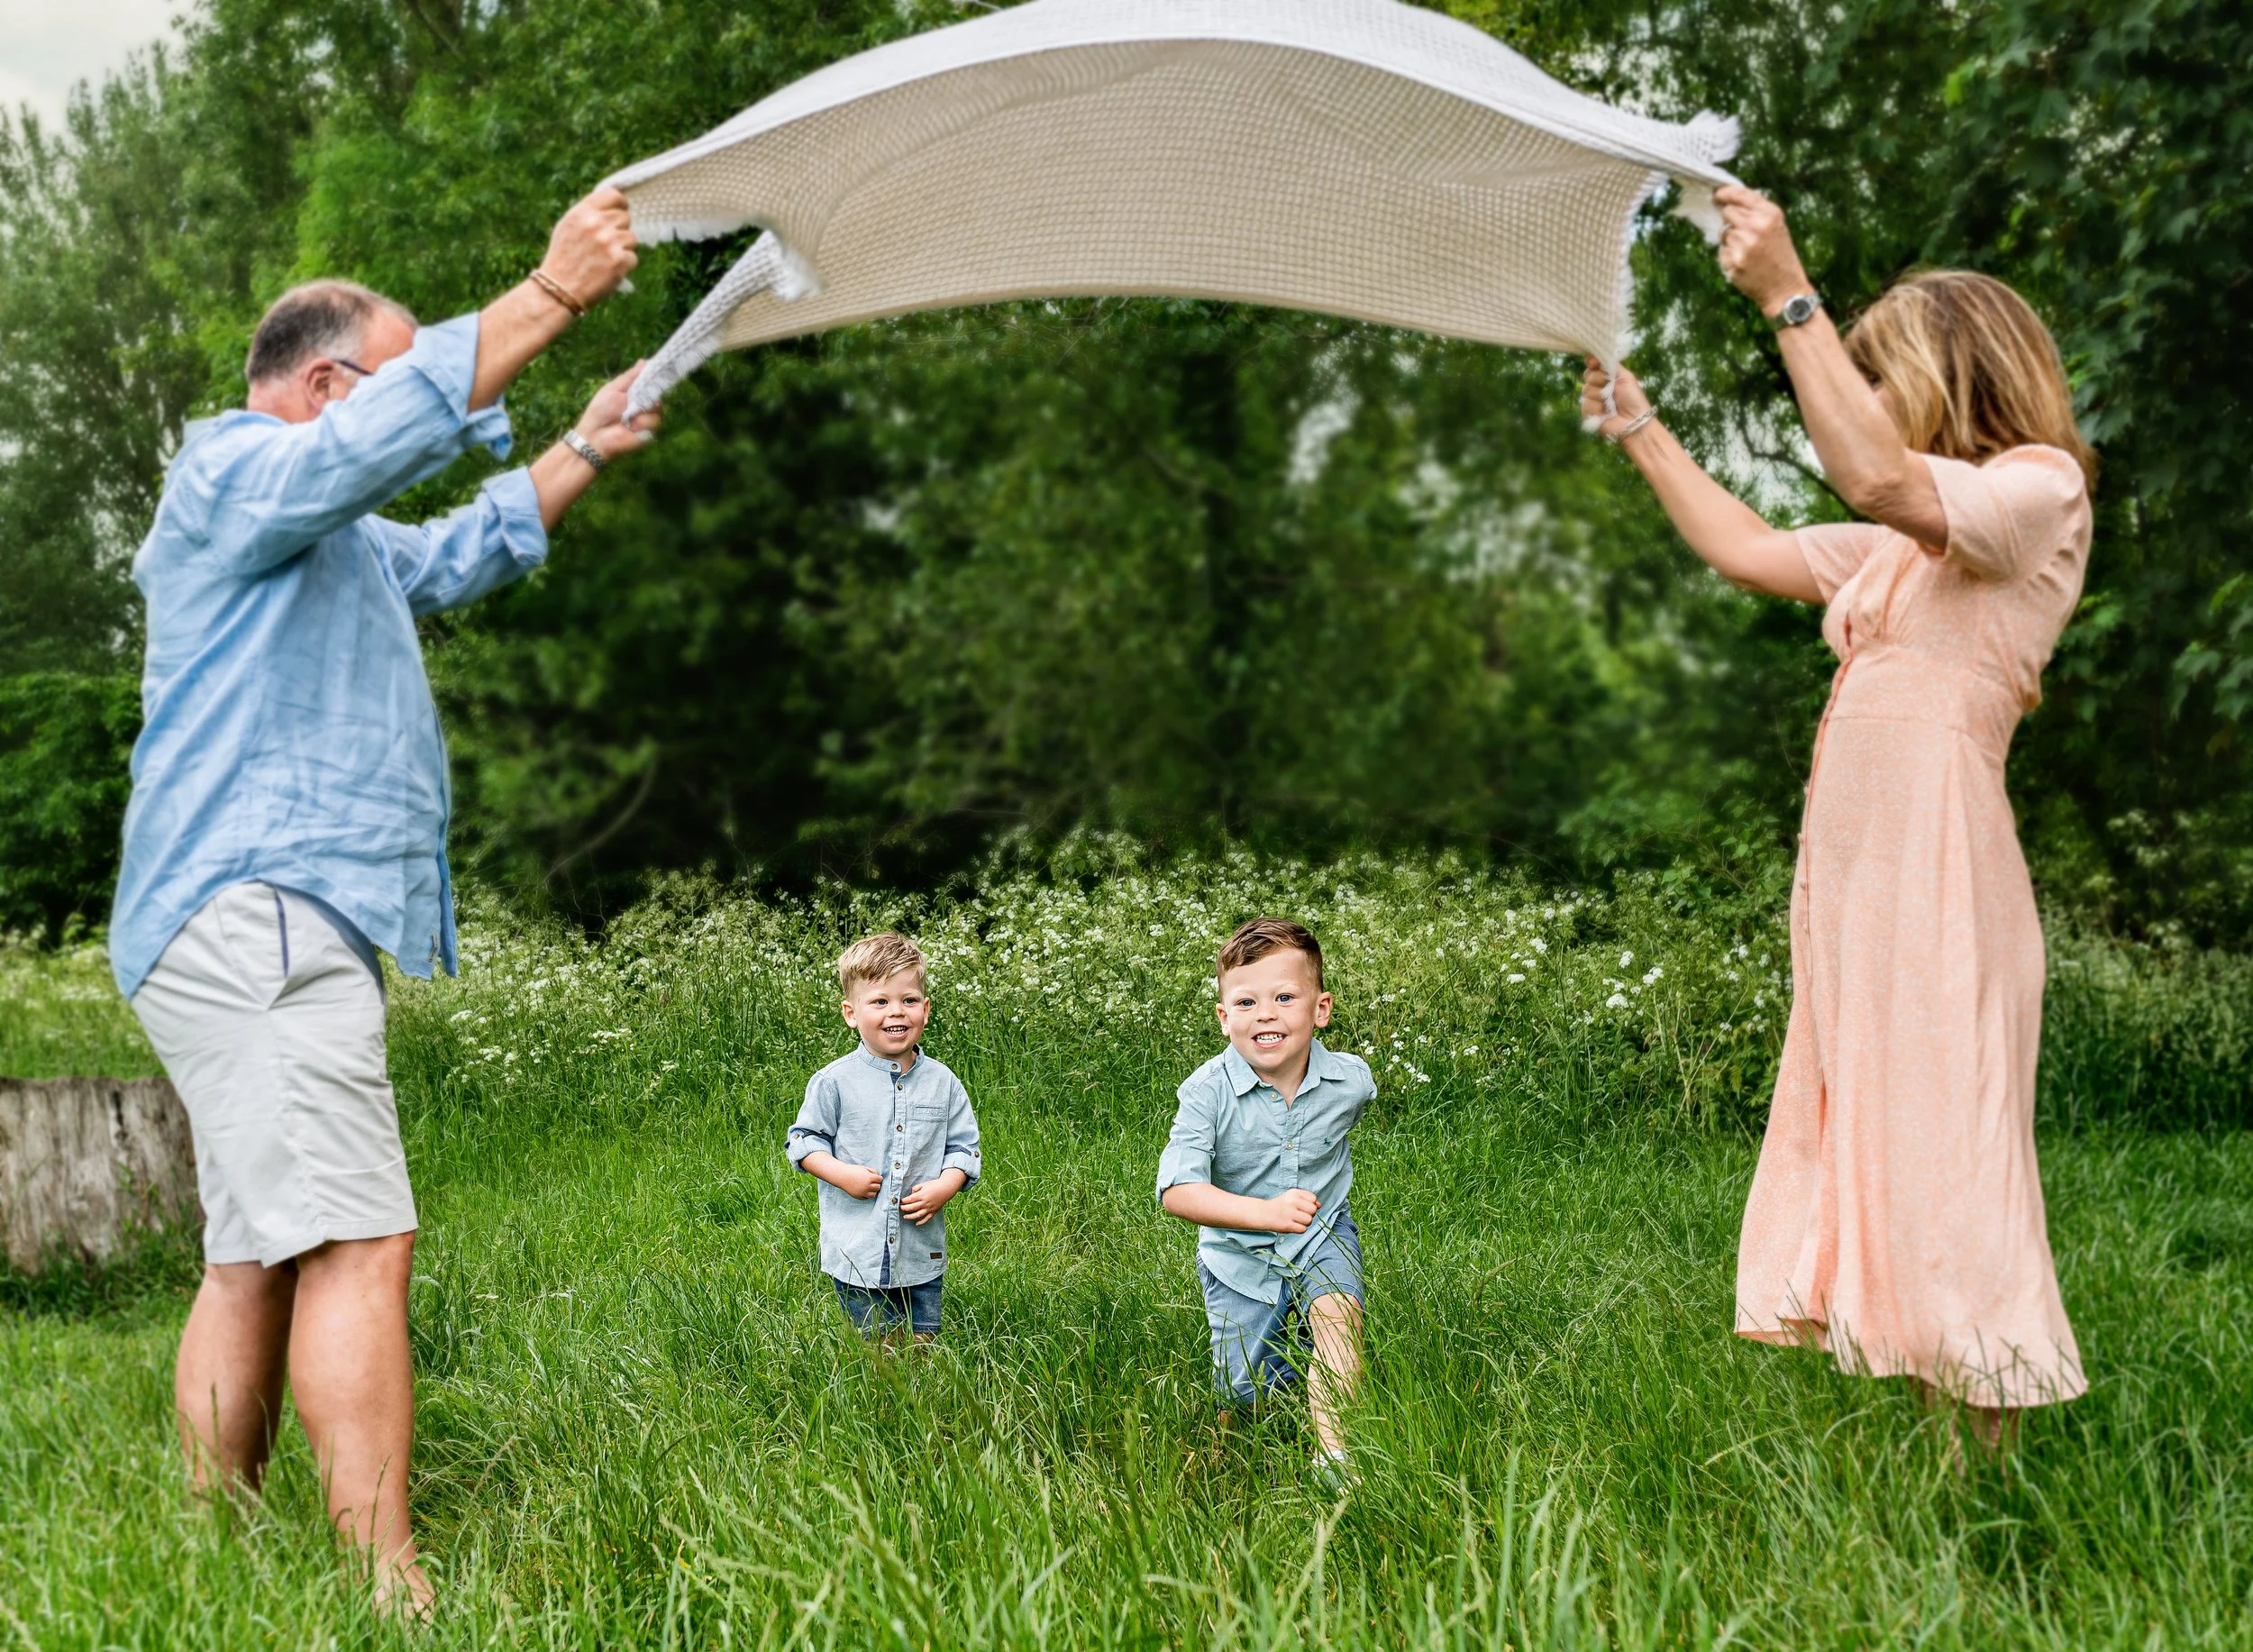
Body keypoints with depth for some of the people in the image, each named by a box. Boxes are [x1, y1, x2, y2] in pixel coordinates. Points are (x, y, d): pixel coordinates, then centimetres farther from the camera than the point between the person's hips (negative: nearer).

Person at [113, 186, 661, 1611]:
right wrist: (554, 294, -19)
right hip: (257, 917, -11)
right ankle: (391, 1593, -24)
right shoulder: (235, 474, -3)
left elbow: (461, 553, 42)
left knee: (261, 1257, 8)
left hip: (274, 931, 11)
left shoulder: (333, 538, 29)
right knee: (358, 1245, -18)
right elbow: (400, 423, -20)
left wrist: (587, 451, 39)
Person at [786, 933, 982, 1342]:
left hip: (923, 1253, 3)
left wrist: (944, 1187, -11)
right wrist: (842, 1174, -15)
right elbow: (803, 1141, 0)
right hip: (857, 1254, -2)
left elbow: (964, 1147, 7)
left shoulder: (942, 1082, 3)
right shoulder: (835, 1082, -5)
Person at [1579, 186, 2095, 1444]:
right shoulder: (1910, 535, 23)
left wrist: (1789, 298, -23)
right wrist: (1639, 429, 32)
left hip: (1935, 857, -9)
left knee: (1938, 1135, -9)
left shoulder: (2041, 489, -4)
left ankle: (1983, 1468, -4)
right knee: (1858, 1132, 7)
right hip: (1852, 856, 9)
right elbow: (1751, 550, 30)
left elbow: (1878, 474, -22)